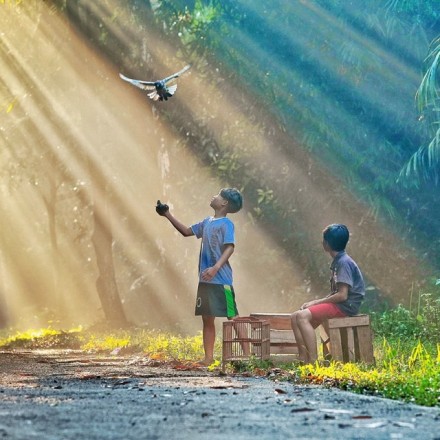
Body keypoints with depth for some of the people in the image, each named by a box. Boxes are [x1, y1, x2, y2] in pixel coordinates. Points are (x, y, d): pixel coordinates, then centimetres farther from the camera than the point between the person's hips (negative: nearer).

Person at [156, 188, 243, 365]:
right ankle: (208, 357, 12)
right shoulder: (207, 222, 16)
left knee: (232, 318, -7)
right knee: (207, 318, 9)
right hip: (205, 280, 8)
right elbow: (186, 231, 28)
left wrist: (216, 268, -33)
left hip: (221, 281, -8)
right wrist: (168, 215, 23)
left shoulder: (226, 224, -8)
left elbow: (230, 248, -20)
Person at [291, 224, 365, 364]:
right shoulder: (338, 261, 17)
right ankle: (303, 360, -4)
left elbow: (342, 295, -20)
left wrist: (316, 302, -13)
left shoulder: (344, 262, -14)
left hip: (346, 306, -10)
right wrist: (314, 302, 5)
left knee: (302, 316, -24)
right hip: (338, 304, 10)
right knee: (296, 317, 2)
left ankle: (313, 361, -28)